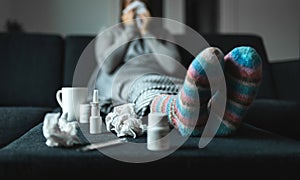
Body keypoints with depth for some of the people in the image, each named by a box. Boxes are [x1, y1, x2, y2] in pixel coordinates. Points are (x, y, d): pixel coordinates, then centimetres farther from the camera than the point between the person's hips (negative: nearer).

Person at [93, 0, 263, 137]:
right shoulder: (108, 35, 33)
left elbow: (174, 67, 12)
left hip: (176, 84, 4)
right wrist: (129, 30, 16)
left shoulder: (163, 34, 36)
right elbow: (107, 65, 7)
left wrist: (148, 33, 16)